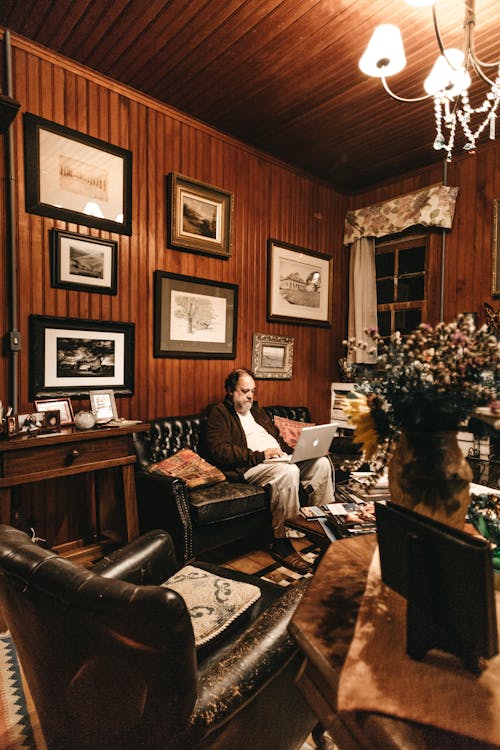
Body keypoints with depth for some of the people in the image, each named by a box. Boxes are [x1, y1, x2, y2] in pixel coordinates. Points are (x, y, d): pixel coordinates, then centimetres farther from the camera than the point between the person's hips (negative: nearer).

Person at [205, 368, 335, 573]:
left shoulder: (257, 411, 26)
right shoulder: (219, 413, 0)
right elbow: (220, 451, -15)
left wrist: (292, 452, 7)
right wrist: (261, 455, -21)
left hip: (281, 460, 8)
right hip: (249, 466, -8)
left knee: (322, 462, -9)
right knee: (288, 472, -35)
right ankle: (280, 542, -22)